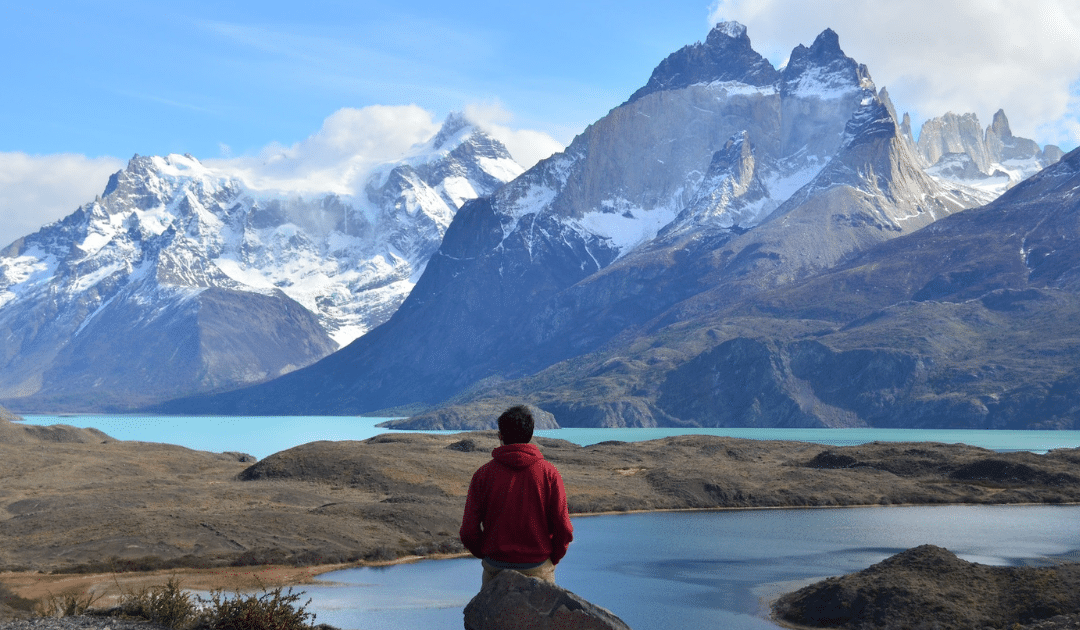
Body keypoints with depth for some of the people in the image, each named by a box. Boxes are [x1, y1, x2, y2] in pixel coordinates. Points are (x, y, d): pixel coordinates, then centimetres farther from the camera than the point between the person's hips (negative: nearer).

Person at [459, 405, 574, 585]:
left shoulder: (483, 474, -3)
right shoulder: (549, 473, -4)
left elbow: (469, 531, -4)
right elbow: (563, 529, -6)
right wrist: (552, 559, 11)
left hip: (495, 568, 1)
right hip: (538, 568, 0)